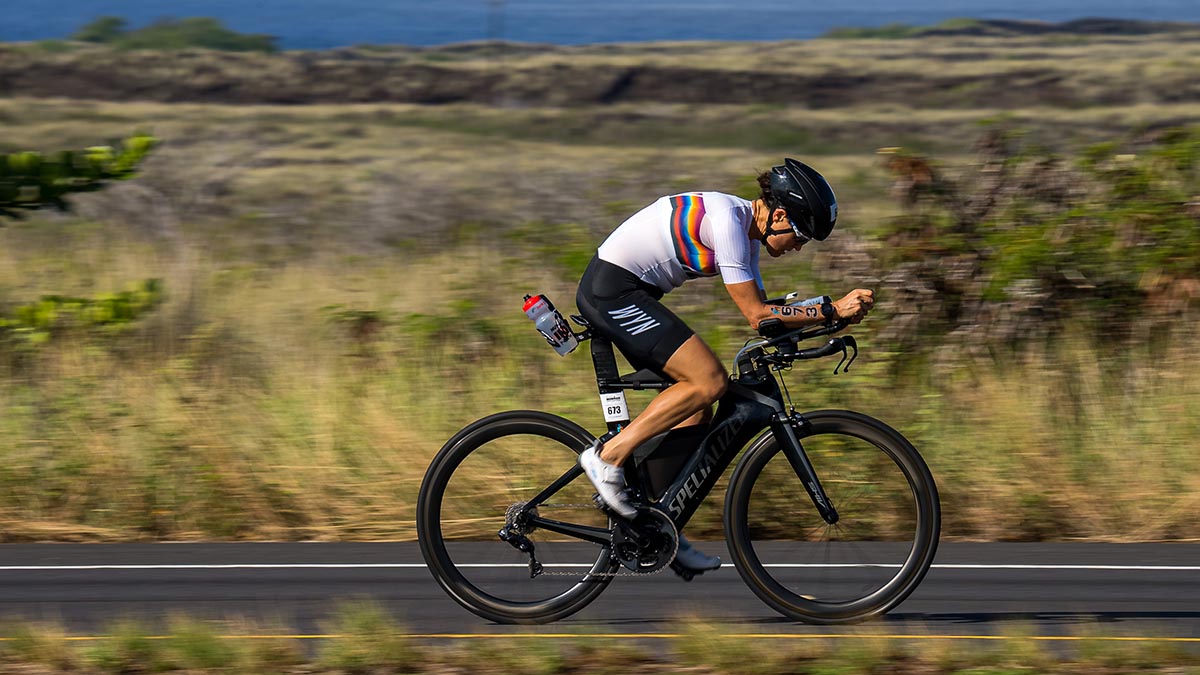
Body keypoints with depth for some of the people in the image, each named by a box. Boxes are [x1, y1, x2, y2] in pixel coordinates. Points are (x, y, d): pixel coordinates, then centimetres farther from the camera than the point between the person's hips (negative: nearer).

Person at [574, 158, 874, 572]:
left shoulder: (748, 229, 10)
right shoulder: (726, 219, -20)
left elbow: (764, 313, 15)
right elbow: (757, 316, -20)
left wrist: (835, 313, 5)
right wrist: (832, 311, -20)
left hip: (623, 294, 10)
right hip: (613, 290, -10)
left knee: (697, 408, 7)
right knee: (709, 381, -18)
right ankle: (607, 457, -13)